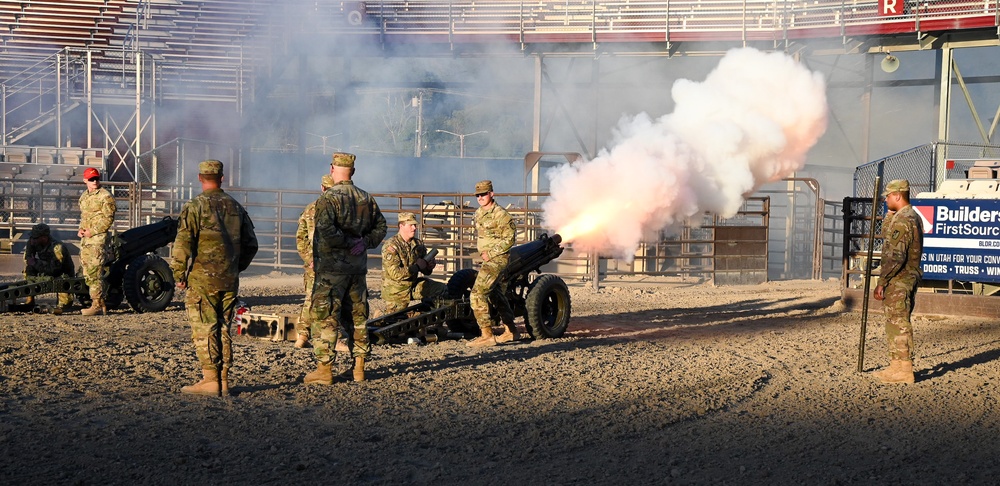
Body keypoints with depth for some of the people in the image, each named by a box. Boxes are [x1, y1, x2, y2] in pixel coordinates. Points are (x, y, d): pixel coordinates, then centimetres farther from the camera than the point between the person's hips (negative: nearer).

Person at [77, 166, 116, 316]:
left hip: (99, 238, -9)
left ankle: (98, 305, -12)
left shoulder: (105, 196, -6)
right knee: (87, 273, 8)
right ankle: (101, 304, 14)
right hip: (85, 239, 9)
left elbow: (108, 219, -11)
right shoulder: (83, 197, 19)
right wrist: (81, 230, 10)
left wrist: (92, 231, -15)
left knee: (95, 272, -13)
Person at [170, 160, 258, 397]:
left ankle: (210, 380, -5)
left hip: (202, 279, -5)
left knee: (204, 330, -2)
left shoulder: (194, 207, -8)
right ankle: (223, 381, 12)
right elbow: (251, 244, 16)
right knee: (224, 329, 10)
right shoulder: (236, 207, 10)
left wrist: (179, 275, -3)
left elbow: (183, 244, -13)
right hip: (230, 282, 5)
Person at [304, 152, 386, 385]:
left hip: (331, 269, -6)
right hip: (358, 267, 6)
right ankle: (359, 366, 16)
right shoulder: (366, 199, 9)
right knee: (358, 316, 13)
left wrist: (348, 243, -13)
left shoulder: (328, 199, -11)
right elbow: (380, 227, 12)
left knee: (324, 318, -1)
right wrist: (364, 242, 2)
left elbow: (326, 231, -25)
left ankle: (324, 368, -2)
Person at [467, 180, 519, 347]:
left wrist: (490, 254, -17)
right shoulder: (479, 213, 11)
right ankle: (511, 331, 33)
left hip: (497, 259, -10)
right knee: (496, 295, 19)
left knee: (477, 294, -17)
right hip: (487, 259, 10)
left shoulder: (500, 214, -16)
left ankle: (487, 335, -15)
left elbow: (509, 239, -16)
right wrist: (481, 252, 11)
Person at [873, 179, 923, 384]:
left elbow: (896, 257, -23)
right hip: (910, 278, 10)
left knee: (898, 323, -6)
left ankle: (903, 369, -3)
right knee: (898, 323, 15)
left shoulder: (901, 221, -18)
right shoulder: (914, 217, 14)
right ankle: (898, 366, 21)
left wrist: (882, 282, -19)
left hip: (898, 281, -10)